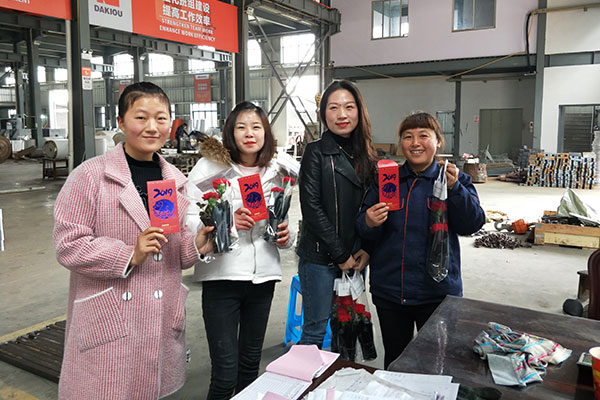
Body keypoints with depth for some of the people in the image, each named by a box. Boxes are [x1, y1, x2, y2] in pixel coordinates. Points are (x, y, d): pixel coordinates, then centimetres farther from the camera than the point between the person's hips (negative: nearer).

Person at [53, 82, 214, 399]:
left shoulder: (175, 180, 10)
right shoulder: (91, 175, -8)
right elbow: (68, 244, -11)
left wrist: (197, 245, -5)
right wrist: (129, 255, -21)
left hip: (161, 320, 5)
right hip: (107, 323, -5)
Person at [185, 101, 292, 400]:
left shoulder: (274, 173, 11)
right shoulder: (209, 166, -5)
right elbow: (189, 222, -9)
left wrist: (284, 237, 2)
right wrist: (227, 222, -23)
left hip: (263, 275, 5)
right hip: (222, 274, -5)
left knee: (251, 364, 18)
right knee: (225, 374, -3)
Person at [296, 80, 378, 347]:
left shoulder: (366, 155, 10)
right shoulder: (317, 152, -7)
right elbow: (312, 208, -14)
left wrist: (366, 249, -2)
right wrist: (341, 255, -13)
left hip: (355, 258, 5)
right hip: (320, 258, -5)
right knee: (315, 330, 2)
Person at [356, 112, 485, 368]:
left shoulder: (456, 180, 1)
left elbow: (472, 224, -12)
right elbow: (362, 228, 4)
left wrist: (453, 188, -25)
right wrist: (369, 224, -19)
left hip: (437, 291, -2)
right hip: (389, 289, 2)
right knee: (394, 359, 17)